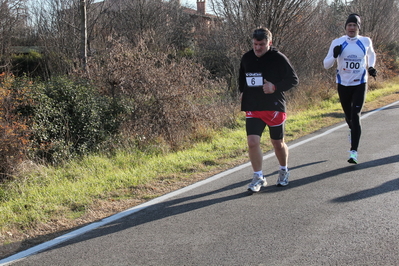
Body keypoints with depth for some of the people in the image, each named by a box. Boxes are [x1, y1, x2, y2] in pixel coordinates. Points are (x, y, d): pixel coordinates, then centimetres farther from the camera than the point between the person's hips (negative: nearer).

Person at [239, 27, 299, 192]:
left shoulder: (278, 58, -8)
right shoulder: (246, 58, 6)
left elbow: (293, 79, -6)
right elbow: (241, 78, 23)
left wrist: (275, 87, -19)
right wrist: (242, 92, 6)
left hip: (274, 108, -3)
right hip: (252, 109, 3)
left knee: (278, 143, 11)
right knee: (252, 142, -11)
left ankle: (284, 171, 37)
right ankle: (258, 177, 3)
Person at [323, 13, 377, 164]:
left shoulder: (366, 42, -3)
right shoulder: (337, 43, -7)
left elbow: (371, 54, 20)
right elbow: (326, 65, -5)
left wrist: (371, 67, 4)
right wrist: (334, 56, -24)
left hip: (360, 85, -1)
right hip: (343, 85, 1)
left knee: (355, 116, -12)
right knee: (348, 115, 15)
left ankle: (354, 152, -13)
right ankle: (352, 130, 52)